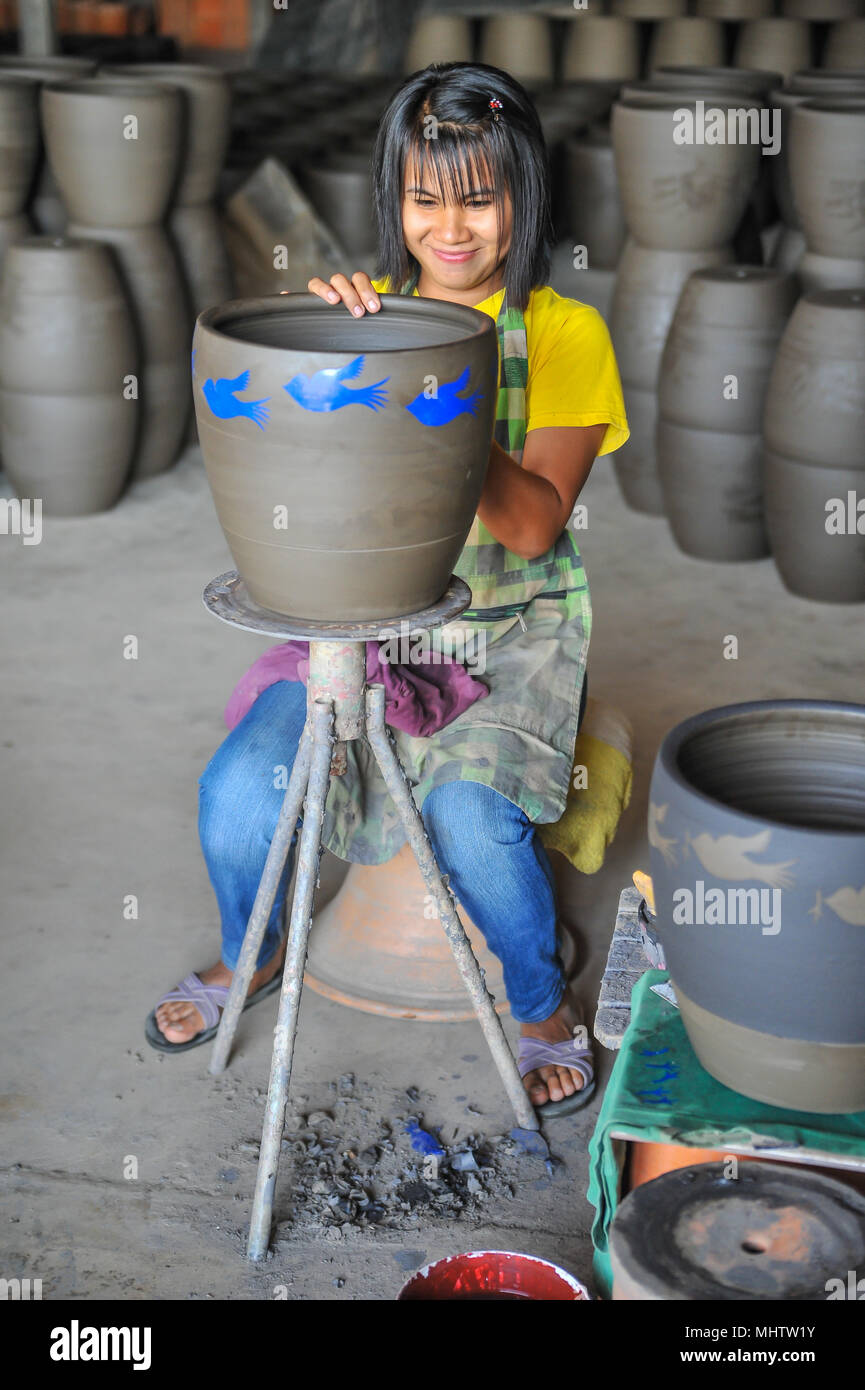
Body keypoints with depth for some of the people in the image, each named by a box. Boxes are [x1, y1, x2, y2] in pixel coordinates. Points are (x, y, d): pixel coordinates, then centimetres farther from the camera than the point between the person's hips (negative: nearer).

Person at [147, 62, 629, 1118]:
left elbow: (534, 526, -14)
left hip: (510, 625, -3)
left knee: (469, 811, -29)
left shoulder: (564, 333, -5)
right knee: (239, 789, -17)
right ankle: (250, 954, 17)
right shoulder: (369, 311, 6)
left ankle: (543, 1009, 1)